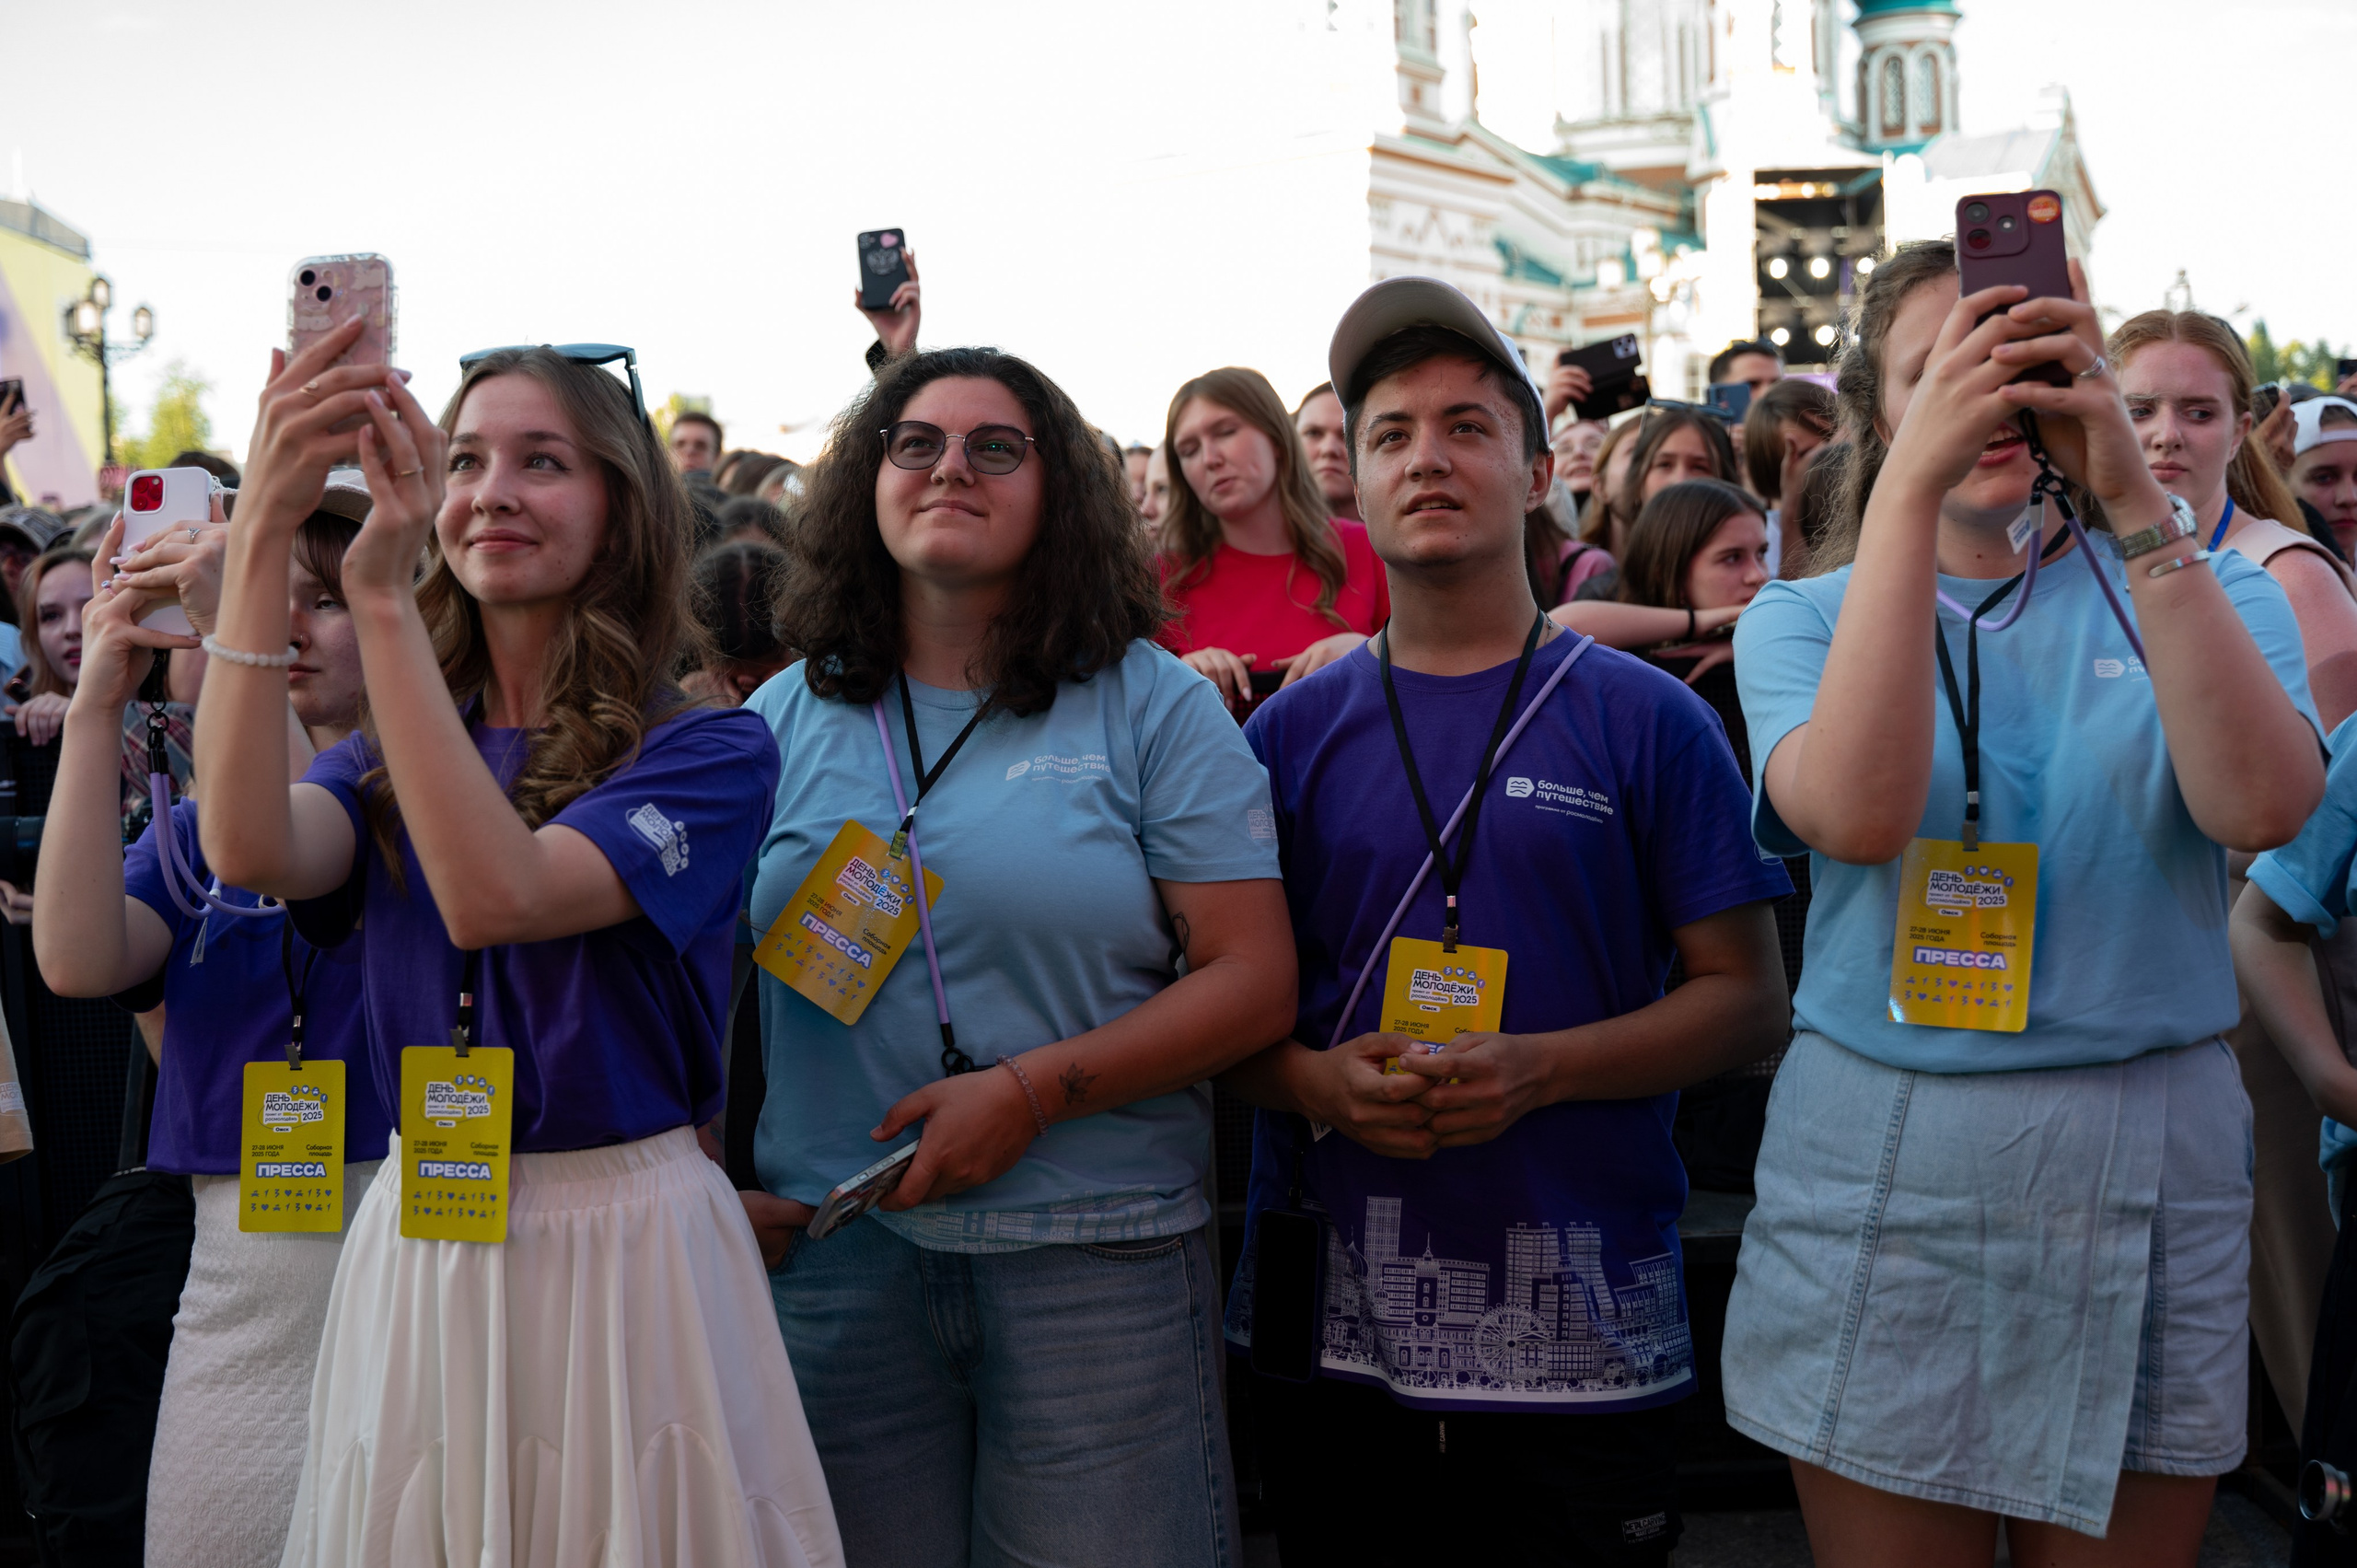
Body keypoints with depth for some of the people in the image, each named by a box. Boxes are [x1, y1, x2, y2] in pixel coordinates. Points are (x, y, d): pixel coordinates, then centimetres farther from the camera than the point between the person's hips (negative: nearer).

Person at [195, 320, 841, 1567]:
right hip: (415, 1242, 4)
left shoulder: (709, 751, -7)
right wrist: (262, 536, -21)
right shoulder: (393, 753, 7)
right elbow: (251, 850, -16)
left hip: (628, 1241, -4)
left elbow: (496, 898, -24)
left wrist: (379, 595, -26)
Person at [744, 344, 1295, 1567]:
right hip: (837, 1257, 2)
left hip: (1097, 1262, -2)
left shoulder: (1151, 705, 1)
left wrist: (1033, 1092, -15)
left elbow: (1254, 980, -6)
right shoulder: (787, 717, 9)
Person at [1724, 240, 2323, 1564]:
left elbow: (2262, 806, -18)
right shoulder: (1804, 615, 4)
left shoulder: (2204, 591, 5)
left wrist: (2138, 500, -23)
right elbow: (1856, 815, -20)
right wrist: (1913, 484, -23)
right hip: (1877, 1163, -1)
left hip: (2151, 1167, 1)